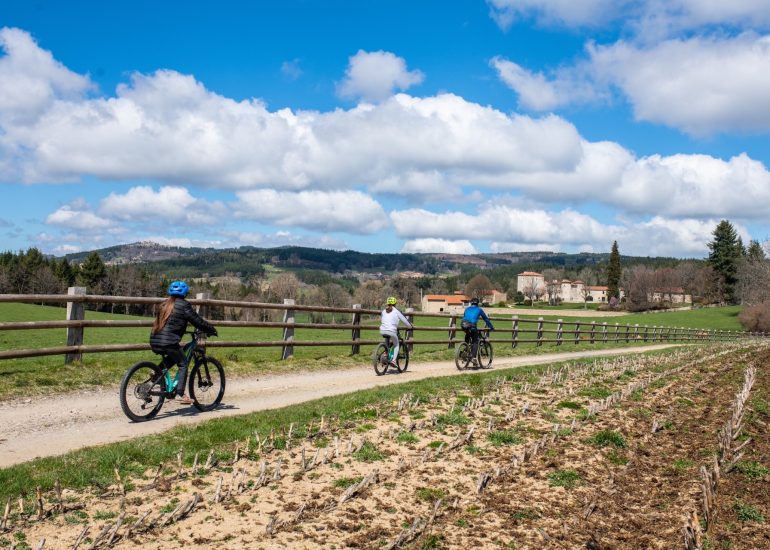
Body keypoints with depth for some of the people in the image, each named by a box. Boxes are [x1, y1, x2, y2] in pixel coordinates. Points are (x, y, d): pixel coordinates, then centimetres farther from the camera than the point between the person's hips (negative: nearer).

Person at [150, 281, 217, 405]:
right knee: (183, 364, 6)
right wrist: (212, 329, 11)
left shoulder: (165, 304, 18)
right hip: (169, 342, -7)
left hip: (154, 343, 7)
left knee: (173, 357, 29)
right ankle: (180, 394, -1)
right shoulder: (183, 305, -4)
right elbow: (198, 321, -2)